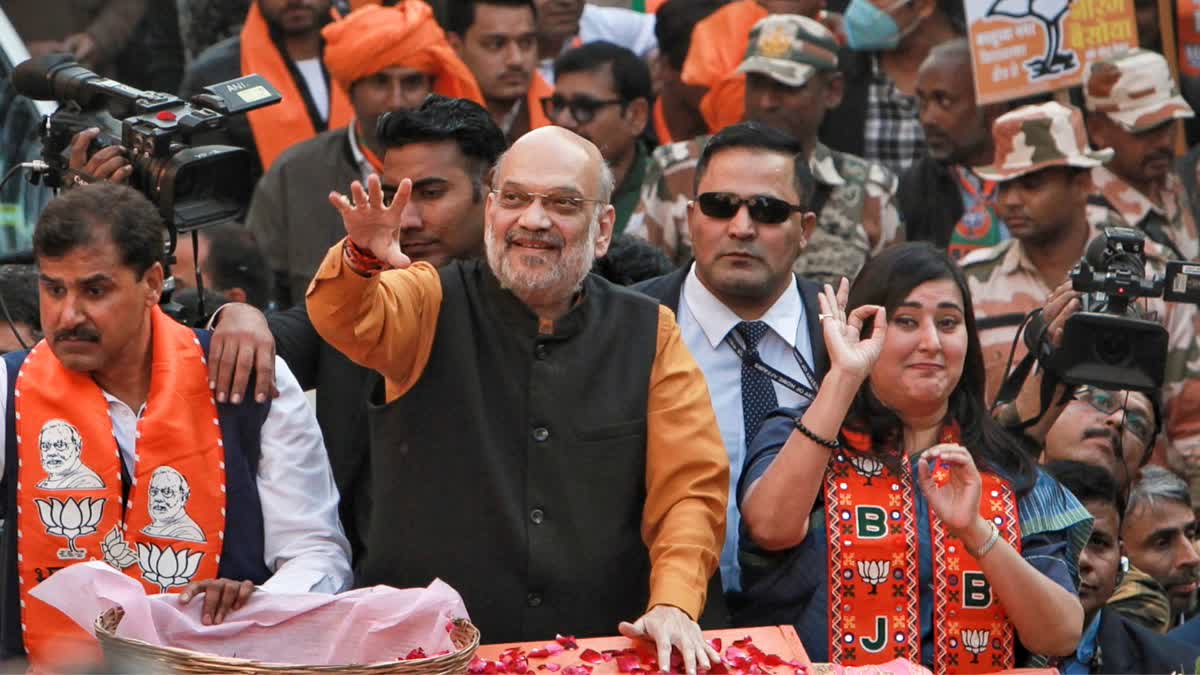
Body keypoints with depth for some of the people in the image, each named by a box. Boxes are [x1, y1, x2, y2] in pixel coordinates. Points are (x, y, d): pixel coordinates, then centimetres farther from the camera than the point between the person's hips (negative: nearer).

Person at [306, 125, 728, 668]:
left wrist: (673, 603, -13)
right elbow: (347, 319, -16)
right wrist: (361, 258, -39)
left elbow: (689, 488, 4)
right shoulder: (434, 305, 5)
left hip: (599, 654, 1)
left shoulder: (650, 336, 9)